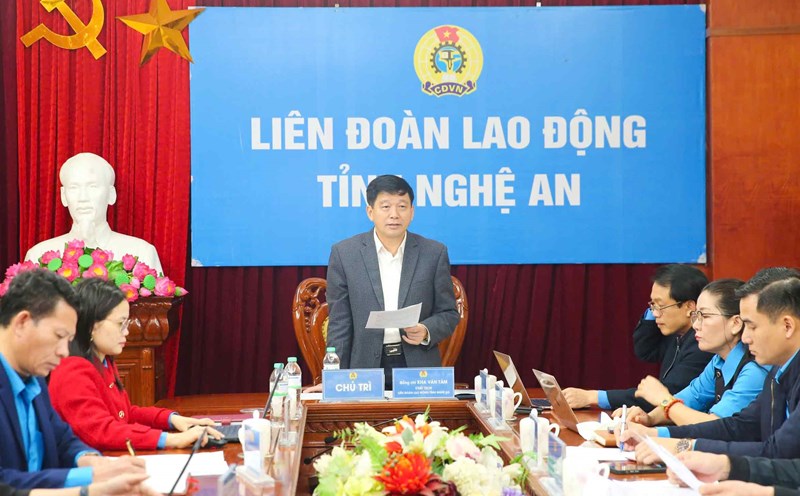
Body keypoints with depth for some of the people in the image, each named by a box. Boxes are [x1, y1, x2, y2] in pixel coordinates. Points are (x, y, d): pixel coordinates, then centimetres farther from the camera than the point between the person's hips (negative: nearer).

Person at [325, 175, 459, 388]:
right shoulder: (344, 253, 0)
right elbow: (339, 323, 1)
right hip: (365, 368, -1)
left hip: (419, 369, 1)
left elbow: (448, 314, 7)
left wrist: (426, 332, -14)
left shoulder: (435, 253, 2)